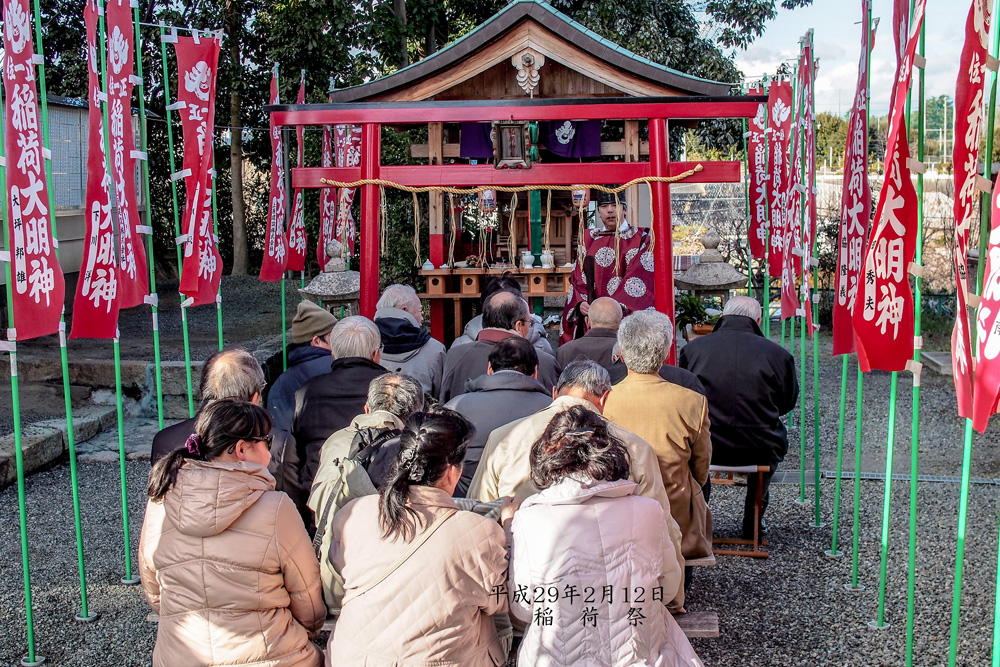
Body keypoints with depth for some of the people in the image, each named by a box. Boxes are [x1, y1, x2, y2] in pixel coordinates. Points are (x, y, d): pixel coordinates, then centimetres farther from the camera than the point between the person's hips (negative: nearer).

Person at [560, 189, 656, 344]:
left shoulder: (640, 239, 3)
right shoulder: (589, 239, 16)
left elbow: (636, 280, -9)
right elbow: (578, 277, 12)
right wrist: (581, 303, -8)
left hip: (625, 317, -3)